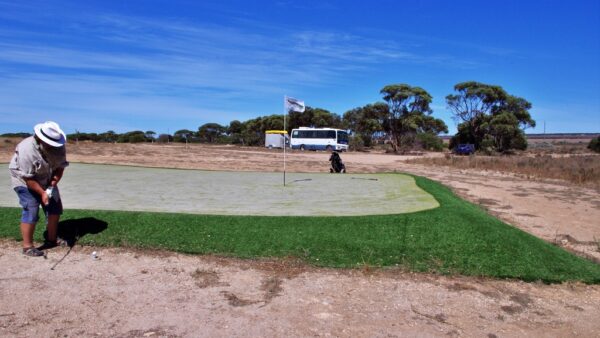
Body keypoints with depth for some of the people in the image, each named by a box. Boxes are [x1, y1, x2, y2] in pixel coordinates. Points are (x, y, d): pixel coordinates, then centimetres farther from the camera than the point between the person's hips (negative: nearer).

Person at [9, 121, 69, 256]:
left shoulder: (59, 147, -19)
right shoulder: (26, 149, -33)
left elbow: (60, 167, -10)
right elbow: (28, 178, -29)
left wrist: (52, 185, -21)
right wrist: (42, 193, -29)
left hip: (47, 181, 6)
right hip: (24, 181, -6)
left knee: (55, 207, 6)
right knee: (31, 211, -13)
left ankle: (52, 240, 20)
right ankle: (27, 246, -3)